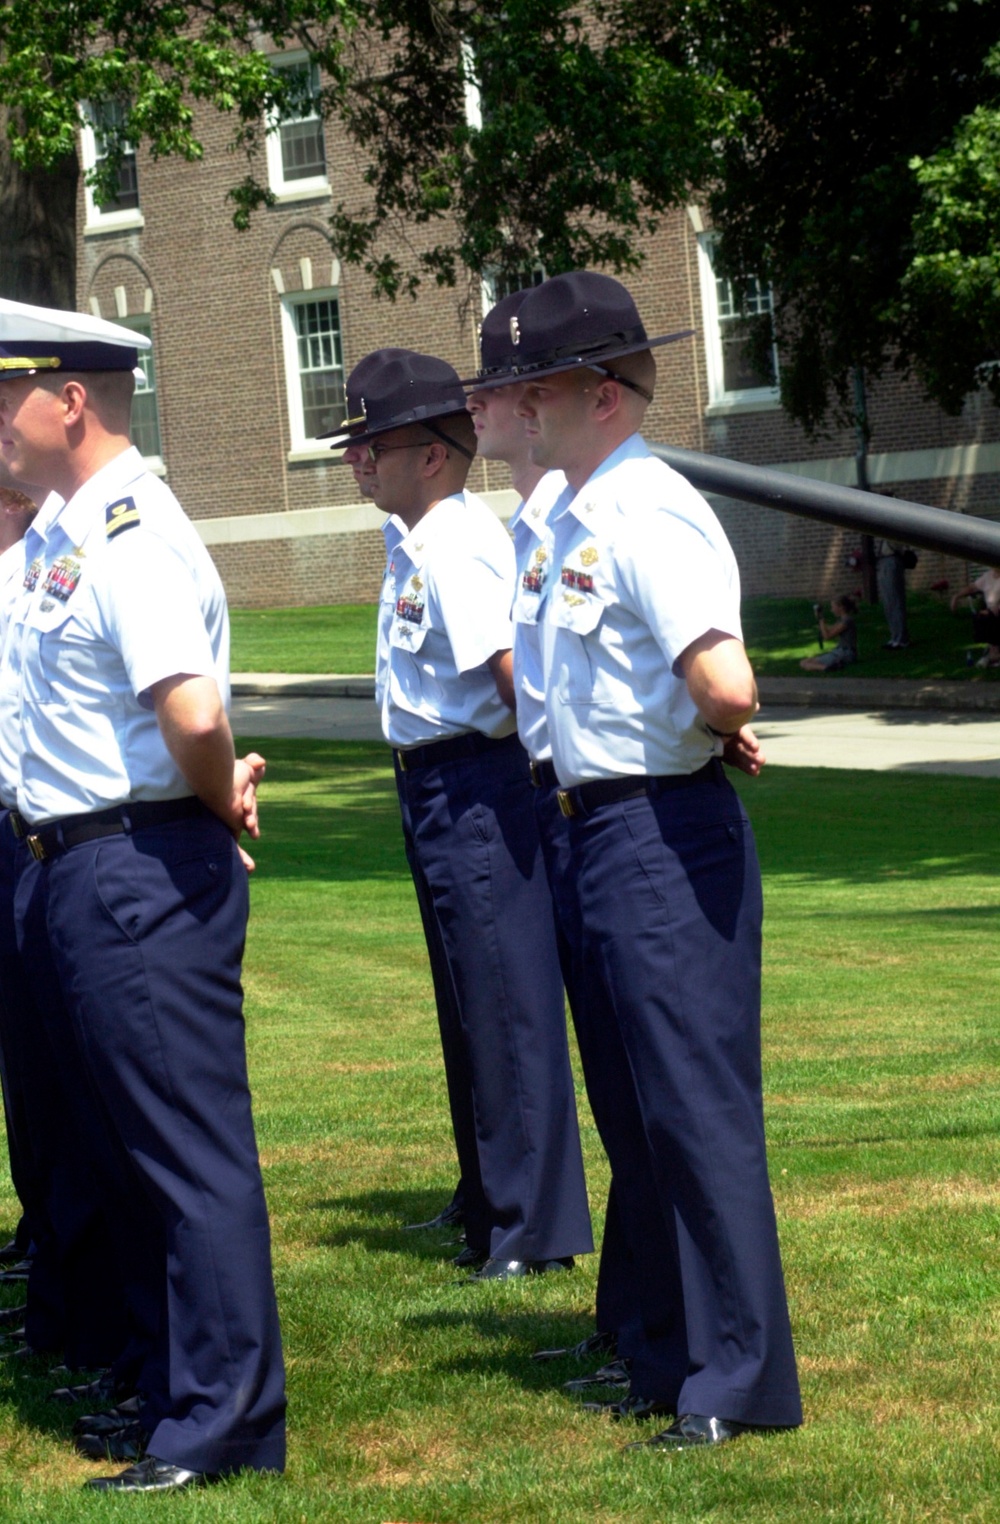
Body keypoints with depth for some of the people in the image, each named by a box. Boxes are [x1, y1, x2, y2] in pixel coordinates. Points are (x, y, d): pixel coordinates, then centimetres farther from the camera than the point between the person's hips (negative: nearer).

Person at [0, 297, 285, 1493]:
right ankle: (172, 1394, 28)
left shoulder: (133, 540, -18)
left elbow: (196, 718, -29)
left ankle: (223, 1425, 5)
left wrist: (219, 814, -11)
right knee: (128, 1150, 17)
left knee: (190, 1151, -2)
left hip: (144, 877, -10)